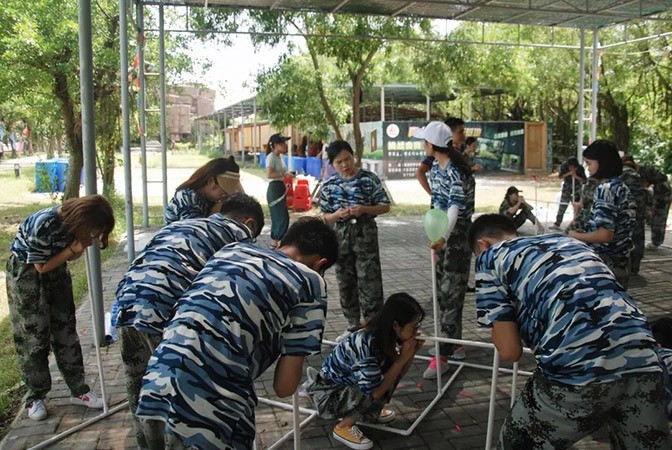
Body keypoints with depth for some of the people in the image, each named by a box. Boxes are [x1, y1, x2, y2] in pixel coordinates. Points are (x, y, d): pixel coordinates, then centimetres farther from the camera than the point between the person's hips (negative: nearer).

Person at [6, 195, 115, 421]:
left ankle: (78, 390, 14)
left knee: (66, 329, 6)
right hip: (26, 271, -6)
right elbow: (42, 266, -22)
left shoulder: (75, 220, -16)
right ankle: (34, 397, 13)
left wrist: (84, 245, -22)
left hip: (56, 269, 6)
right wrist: (72, 249, -27)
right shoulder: (43, 225, -35)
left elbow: (71, 254, -2)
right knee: (32, 334, -2)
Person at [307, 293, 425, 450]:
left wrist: (411, 353, -14)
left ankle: (369, 412, 13)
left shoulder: (385, 336, -9)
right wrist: (403, 358, -27)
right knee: (378, 395, -28)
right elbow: (375, 392, -29)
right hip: (327, 394, -8)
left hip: (348, 384, 8)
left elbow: (397, 373, 4)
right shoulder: (366, 344, -33)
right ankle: (344, 427, -4)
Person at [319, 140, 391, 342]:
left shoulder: (369, 178, -4)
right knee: (346, 284, 11)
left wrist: (364, 209, -18)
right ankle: (353, 326, 26)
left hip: (365, 234, -3)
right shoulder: (328, 185, 2)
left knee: (369, 283, -3)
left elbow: (385, 206, -1)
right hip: (341, 236, 3)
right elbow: (325, 217, 7)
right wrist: (337, 215, -15)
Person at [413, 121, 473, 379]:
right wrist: (438, 240, 16)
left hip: (457, 238, -9)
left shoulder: (456, 173, -20)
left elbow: (455, 209, -33)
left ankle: (442, 357, -2)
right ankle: (455, 344, 29)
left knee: (451, 294, -5)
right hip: (442, 236, 9)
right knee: (444, 292, 15)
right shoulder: (435, 169, 7)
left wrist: (443, 238, -49)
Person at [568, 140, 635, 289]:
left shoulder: (605, 188, -16)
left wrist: (576, 235, -8)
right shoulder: (621, 187, 11)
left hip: (605, 264, -9)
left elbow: (605, 234, -23)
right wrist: (585, 232, 13)